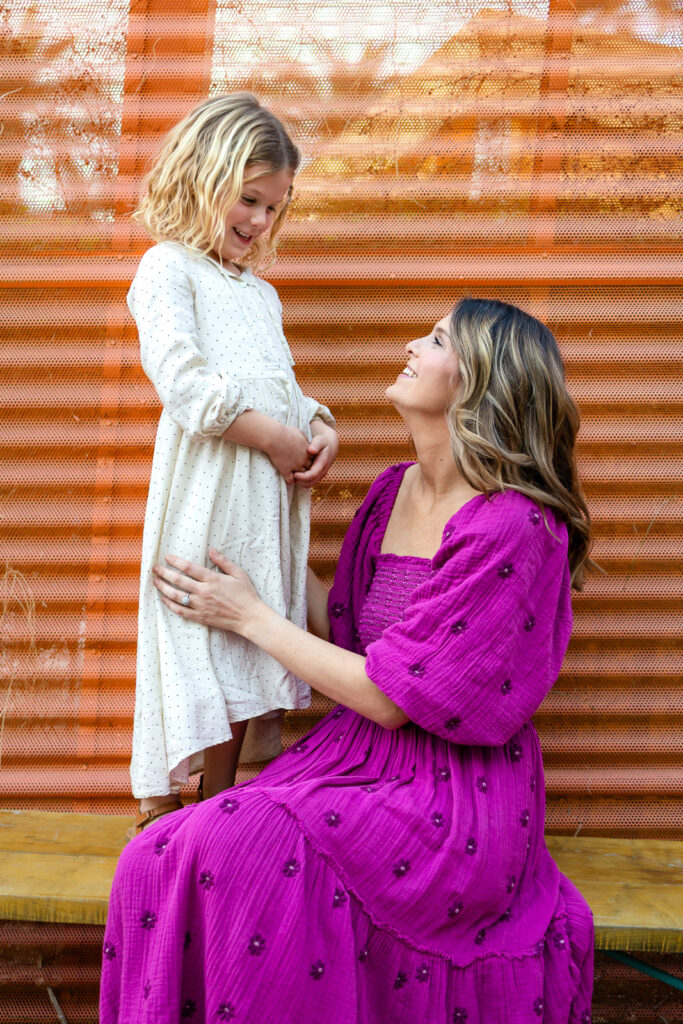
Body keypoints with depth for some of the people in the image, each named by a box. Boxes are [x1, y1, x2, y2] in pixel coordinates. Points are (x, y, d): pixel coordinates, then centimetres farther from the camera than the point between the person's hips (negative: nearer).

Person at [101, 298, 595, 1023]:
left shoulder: (514, 528, -18)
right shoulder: (393, 491, 6)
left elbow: (391, 698, -17)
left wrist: (251, 618, -7)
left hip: (452, 794, -6)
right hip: (359, 757, 7)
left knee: (237, 848, -27)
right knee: (158, 860, -14)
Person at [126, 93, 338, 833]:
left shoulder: (260, 292, 26)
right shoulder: (167, 269, 1)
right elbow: (180, 377, -14)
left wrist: (319, 429, 2)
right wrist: (272, 435, -15)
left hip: (270, 491, 8)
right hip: (206, 486, -7)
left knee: (249, 638, 9)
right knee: (193, 628, -5)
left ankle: (220, 795, 20)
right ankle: (157, 805, 7)